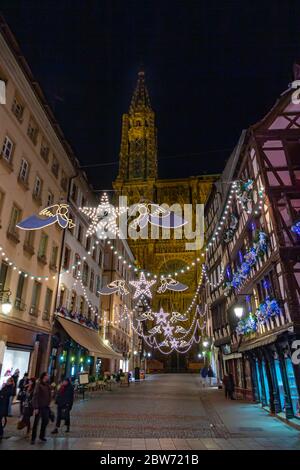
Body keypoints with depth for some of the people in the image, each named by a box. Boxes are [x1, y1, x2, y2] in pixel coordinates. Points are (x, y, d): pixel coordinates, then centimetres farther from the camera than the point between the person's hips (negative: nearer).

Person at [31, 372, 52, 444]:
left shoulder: (48, 385, 7)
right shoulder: (38, 384, -12)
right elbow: (35, 396, -15)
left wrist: (48, 404, 3)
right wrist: (35, 407, -19)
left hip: (46, 406, 6)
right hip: (39, 406, -6)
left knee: (45, 421, 11)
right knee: (36, 422, 2)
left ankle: (42, 436, 28)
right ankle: (33, 438, 15)